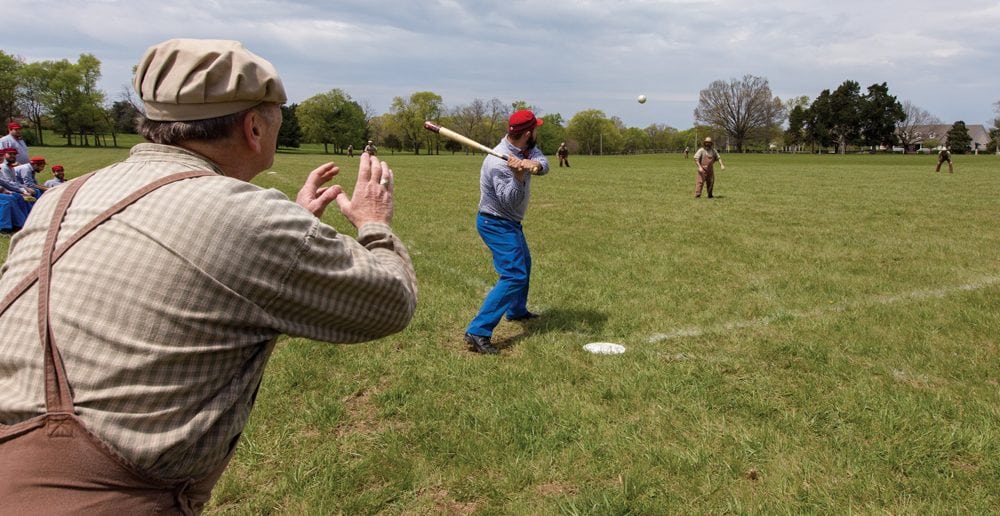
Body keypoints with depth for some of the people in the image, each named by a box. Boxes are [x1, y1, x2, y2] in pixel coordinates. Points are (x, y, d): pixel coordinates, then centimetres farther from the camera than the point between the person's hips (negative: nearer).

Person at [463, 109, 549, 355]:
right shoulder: (499, 163, -29)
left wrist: (534, 164, -36)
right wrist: (518, 175, -44)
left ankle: (516, 310, 50)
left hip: (510, 223, 10)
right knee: (514, 275, -19)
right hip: (497, 224, -10)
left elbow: (543, 163, -14)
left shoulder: (524, 149, -3)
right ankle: (478, 332, -23)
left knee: (523, 264, 28)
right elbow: (511, 203, -29)